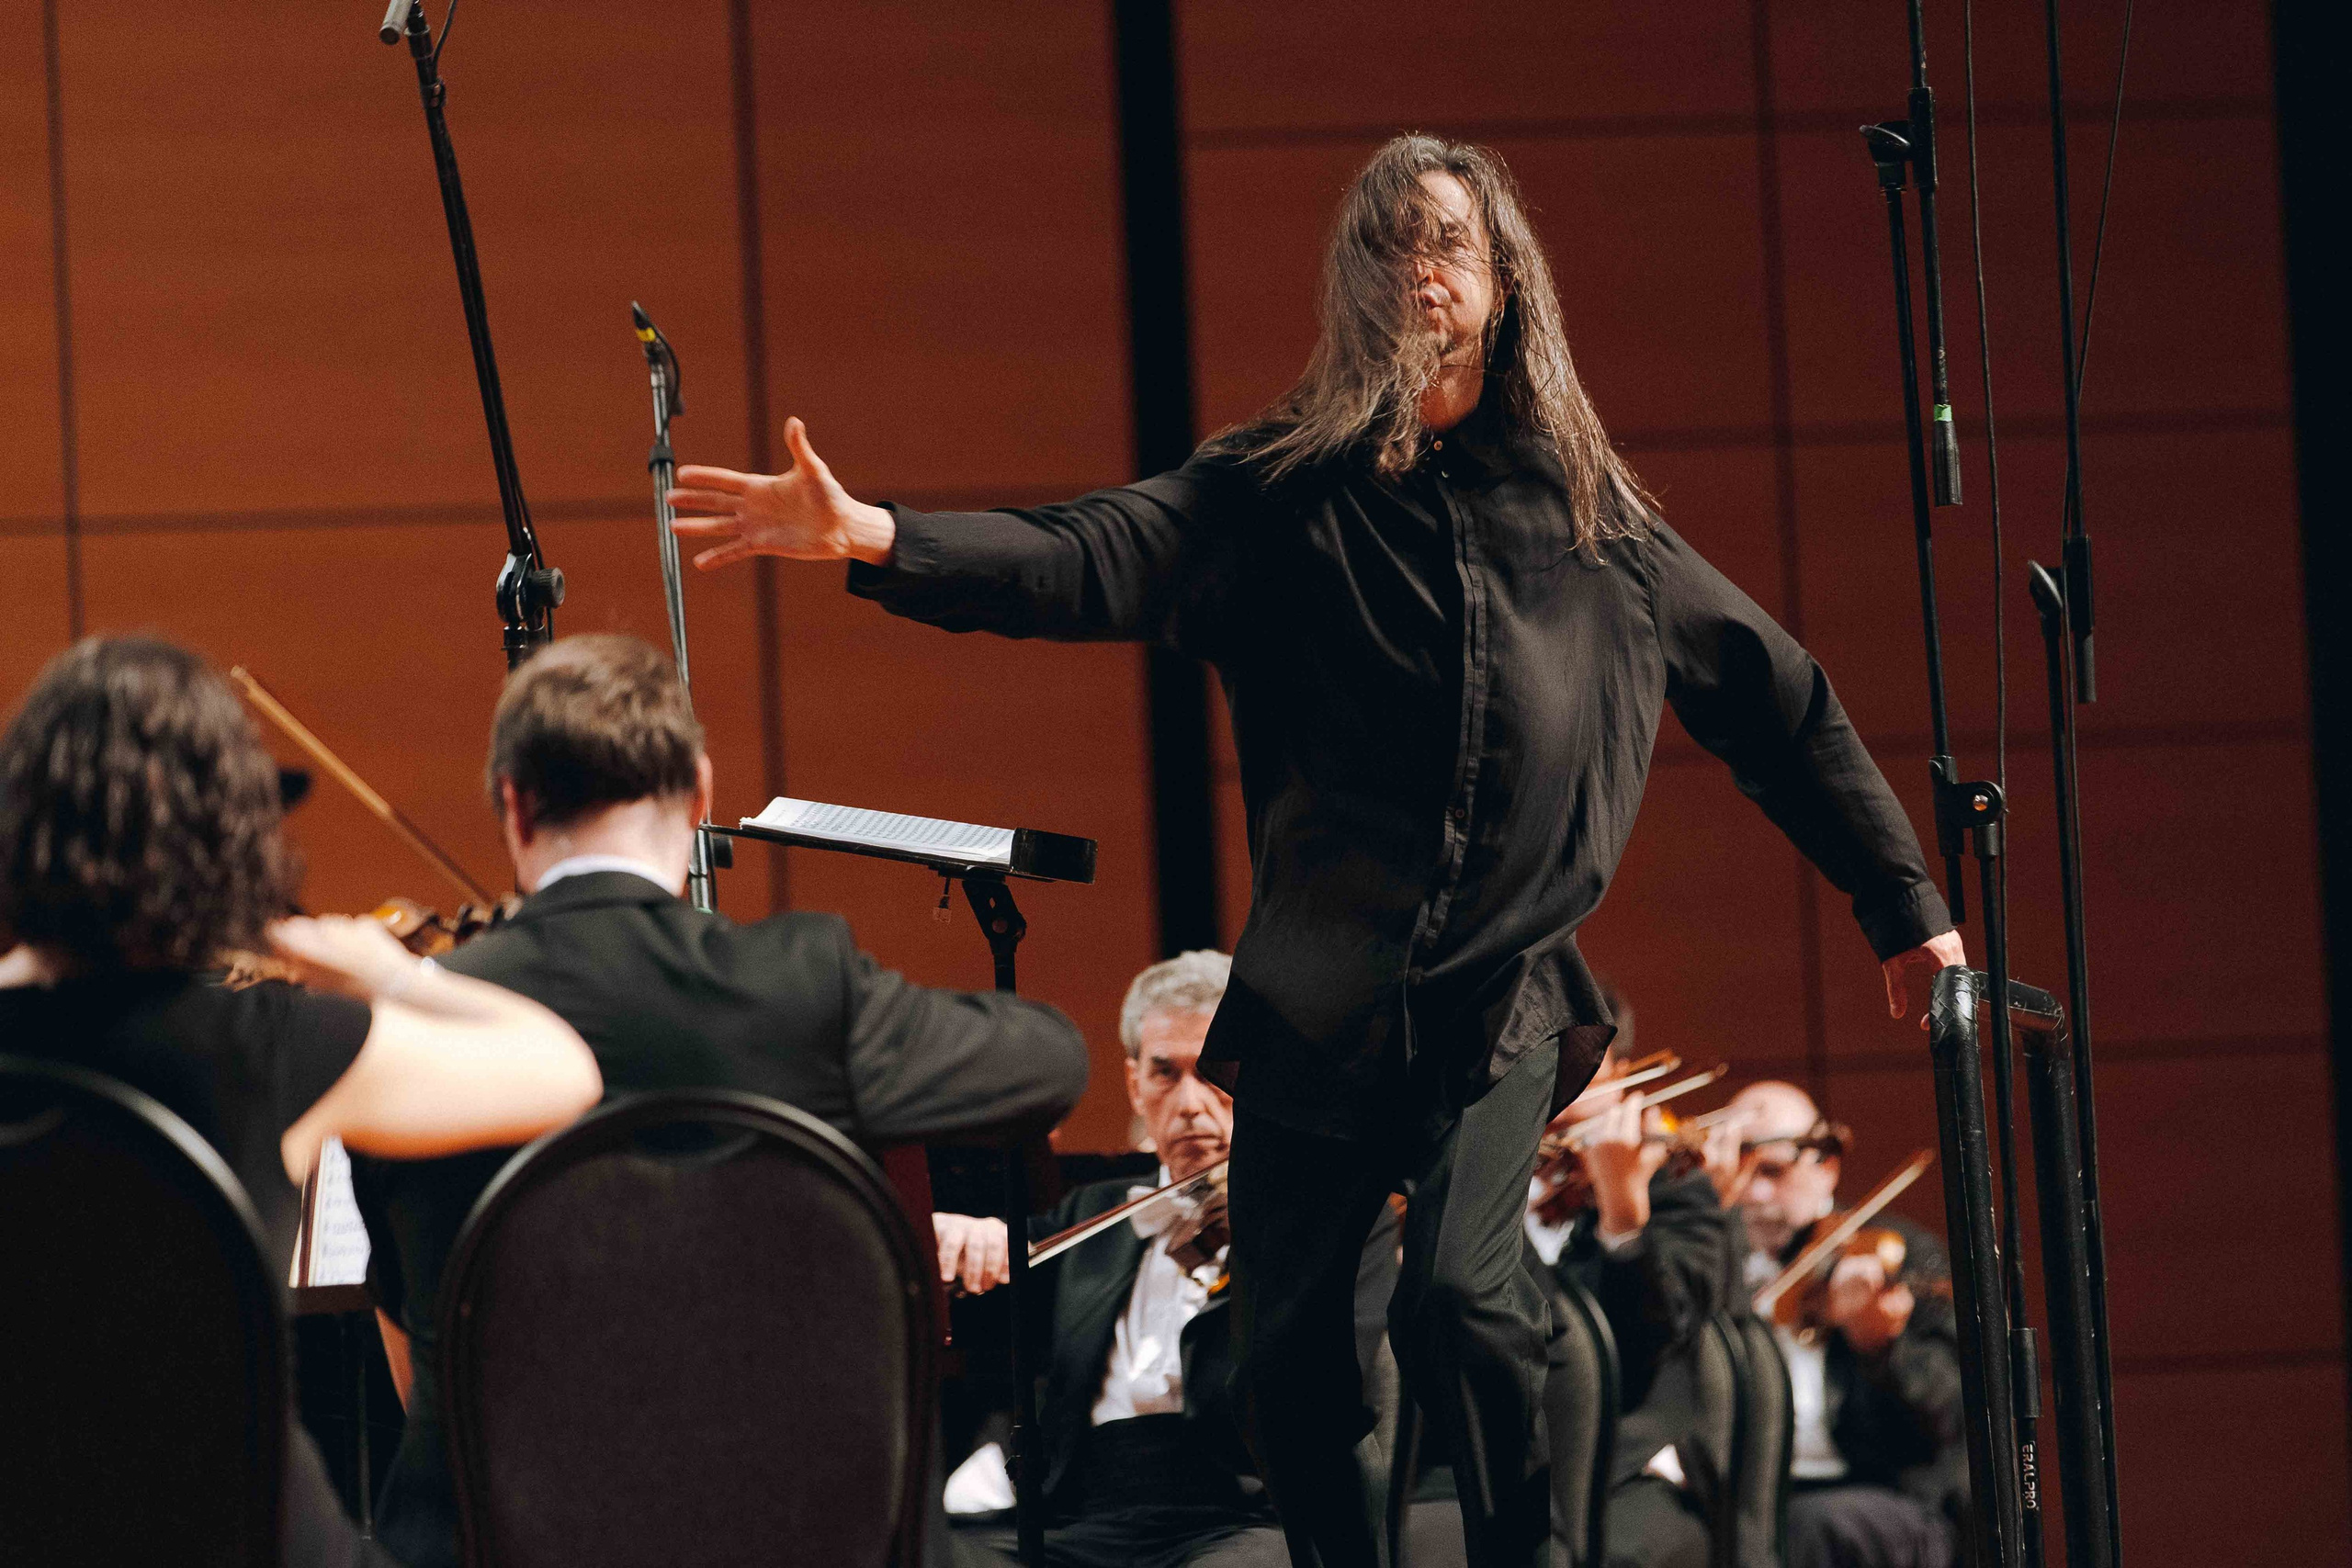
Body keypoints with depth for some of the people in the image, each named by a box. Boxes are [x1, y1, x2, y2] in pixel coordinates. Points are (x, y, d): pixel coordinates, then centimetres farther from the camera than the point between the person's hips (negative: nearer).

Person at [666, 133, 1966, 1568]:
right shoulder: (1284, 496, 3)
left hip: (1504, 998, -1)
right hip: (1322, 999, 1)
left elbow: (1782, 706, 18)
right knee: (1287, 1363, 0)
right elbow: (1092, 562, -13)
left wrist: (1907, 907, 20)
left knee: (1465, 1294, -22)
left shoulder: (1593, 521, 8)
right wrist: (873, 537, -30)